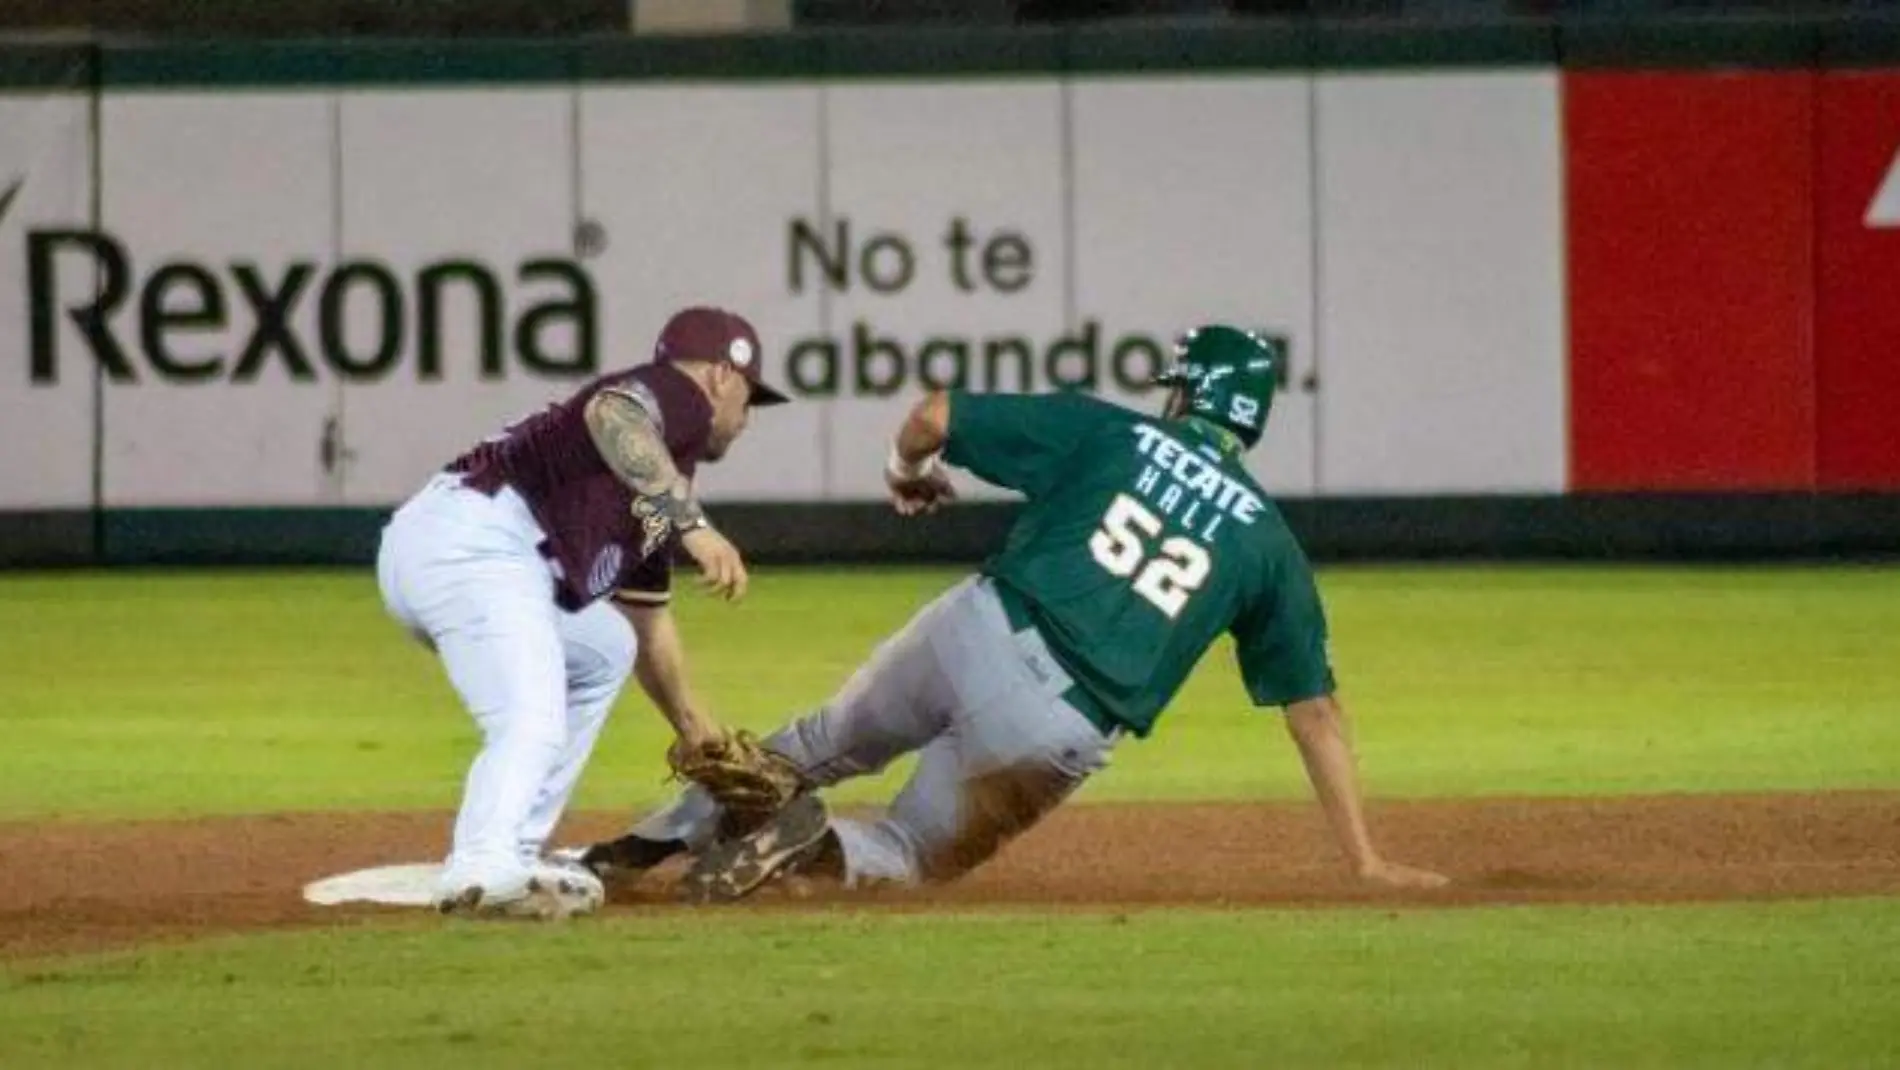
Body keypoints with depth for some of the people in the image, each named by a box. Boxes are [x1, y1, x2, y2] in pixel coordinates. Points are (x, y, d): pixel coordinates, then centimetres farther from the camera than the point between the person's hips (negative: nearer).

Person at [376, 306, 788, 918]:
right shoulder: (678, 395, 5)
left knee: (603, 652, 27)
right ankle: (483, 874, -43)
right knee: (534, 725, -22)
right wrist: (694, 524, -27)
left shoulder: (655, 480, 31)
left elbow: (646, 616, 41)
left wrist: (692, 727, 50)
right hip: (473, 540, -10)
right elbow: (609, 414, -21)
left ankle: (514, 859, 19)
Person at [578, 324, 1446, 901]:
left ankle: (653, 841, 17)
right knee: (912, 856, 20)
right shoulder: (1267, 542, 11)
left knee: (823, 745, 30)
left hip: (980, 636, 0)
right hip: (1066, 733, 0)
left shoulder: (1106, 432, 10)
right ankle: (818, 845, -13)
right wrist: (1365, 862, 12)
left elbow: (933, 417, 7)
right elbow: (1315, 708, 10)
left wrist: (909, 471, 32)